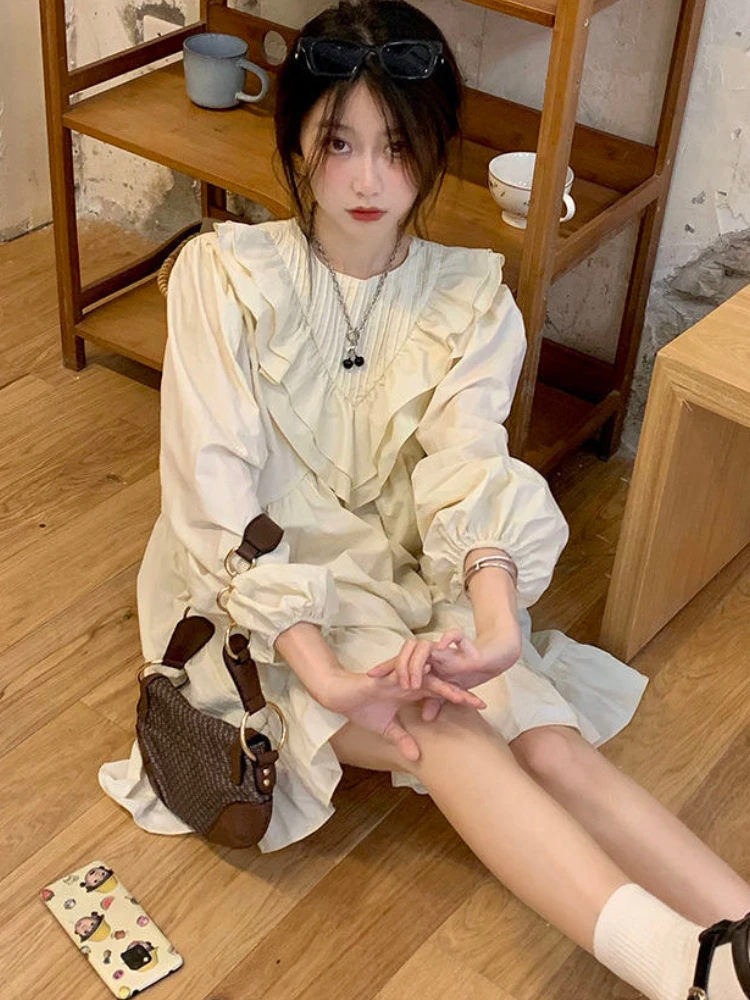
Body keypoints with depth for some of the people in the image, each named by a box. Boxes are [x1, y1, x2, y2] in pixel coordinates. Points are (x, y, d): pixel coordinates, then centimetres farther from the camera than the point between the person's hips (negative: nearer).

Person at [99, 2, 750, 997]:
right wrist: (325, 675, -29)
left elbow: (471, 469, -17)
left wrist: (495, 615, -39)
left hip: (408, 578, 3)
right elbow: (215, 496, -16)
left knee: (552, 745, -25)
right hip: (263, 595, -3)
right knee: (443, 726, -31)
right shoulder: (226, 275, -8)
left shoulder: (473, 300, 0)